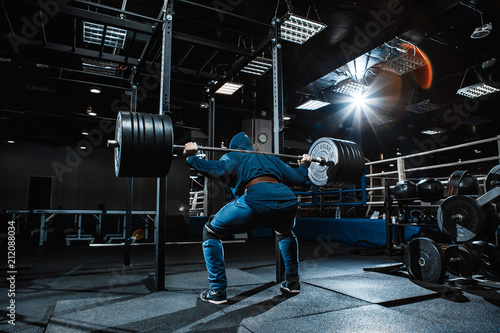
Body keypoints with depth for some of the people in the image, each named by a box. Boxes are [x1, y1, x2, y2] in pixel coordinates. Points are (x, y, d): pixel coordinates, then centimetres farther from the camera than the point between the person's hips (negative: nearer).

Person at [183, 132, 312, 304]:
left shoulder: (233, 156, 22)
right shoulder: (271, 158, 35)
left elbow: (222, 170, -1)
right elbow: (297, 178, 32)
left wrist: (191, 158, 7)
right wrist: (304, 165, 52)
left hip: (257, 198, -5)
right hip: (288, 201, 6)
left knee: (211, 232, 18)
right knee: (286, 234, 42)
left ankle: (217, 291, 14)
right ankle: (293, 282, 36)